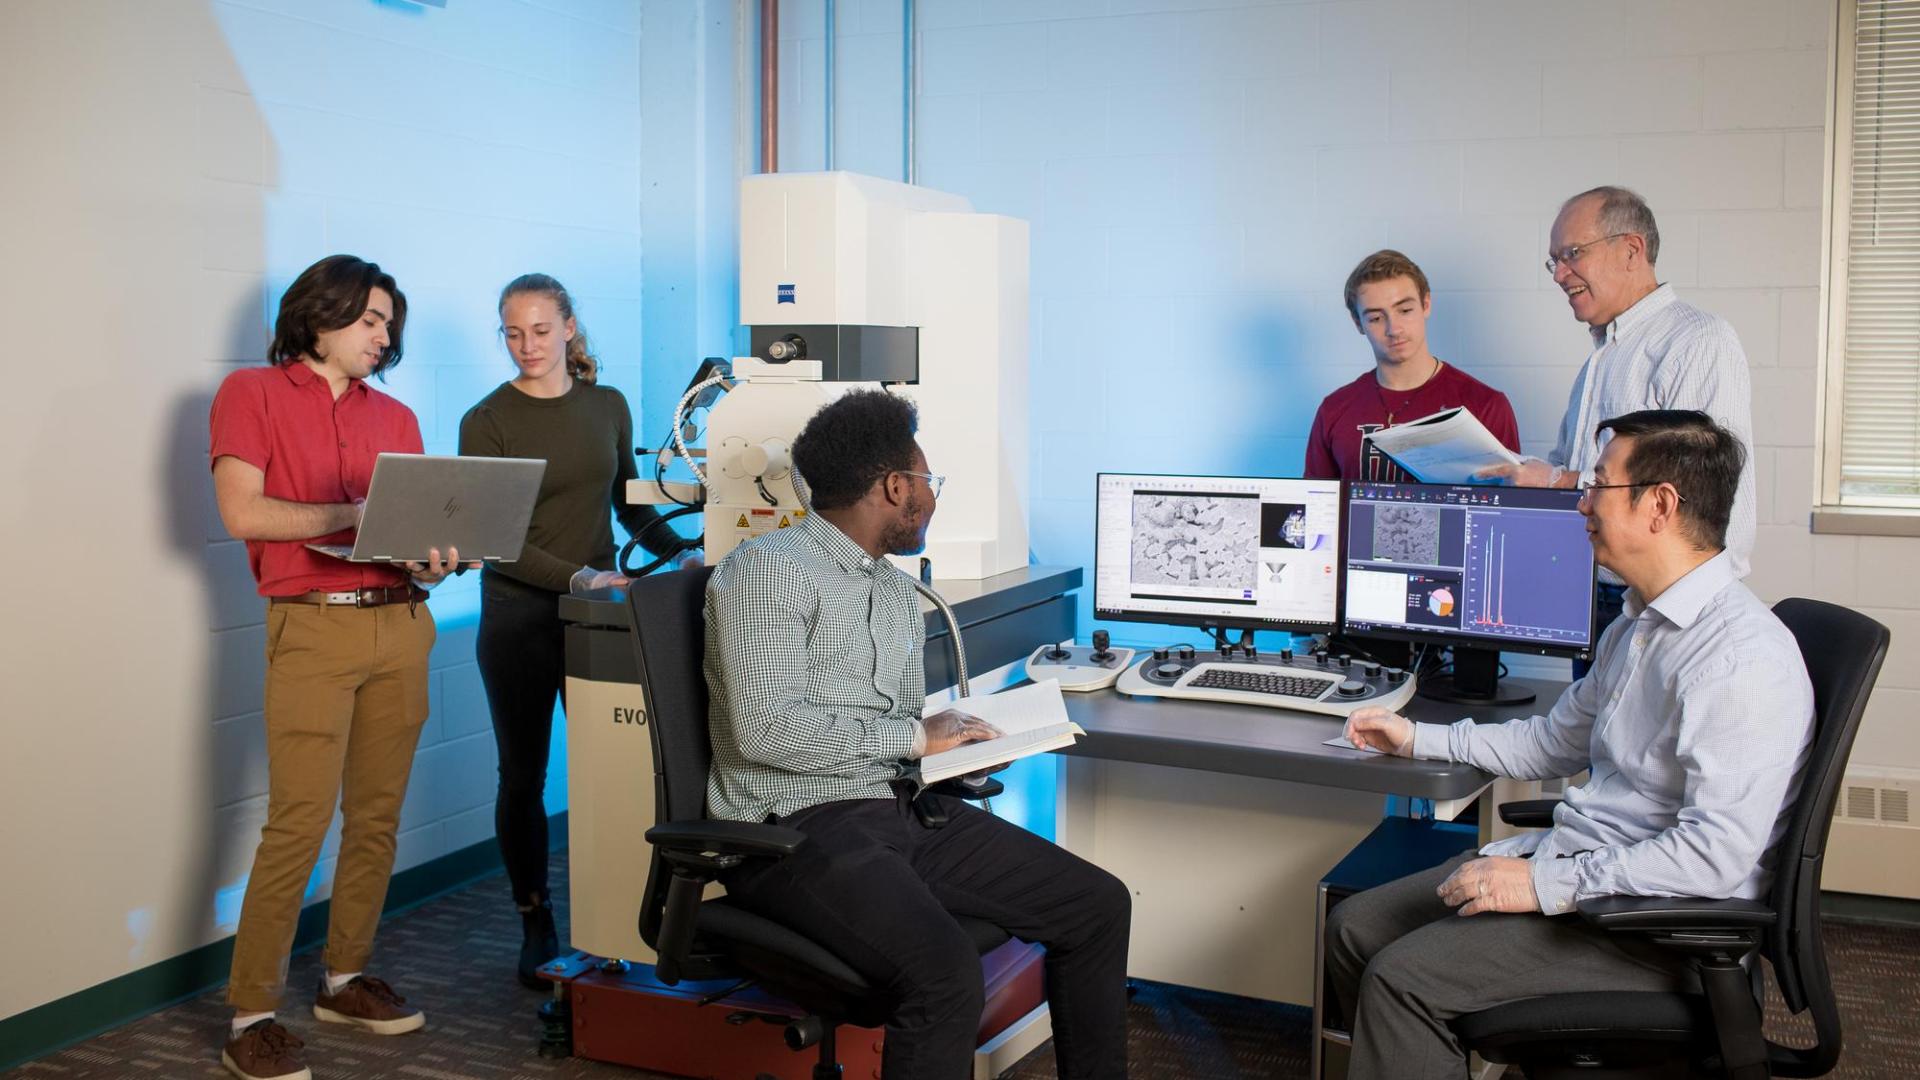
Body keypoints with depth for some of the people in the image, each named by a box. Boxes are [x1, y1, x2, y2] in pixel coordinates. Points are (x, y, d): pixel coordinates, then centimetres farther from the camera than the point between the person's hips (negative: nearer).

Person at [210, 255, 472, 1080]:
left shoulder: (395, 417, 17)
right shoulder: (252, 393, 4)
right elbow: (241, 511, -8)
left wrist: (430, 560, -8)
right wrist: (360, 514, -11)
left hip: (401, 625, 5)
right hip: (313, 629, -5)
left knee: (377, 817, 8)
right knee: (298, 825, -9)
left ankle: (345, 980, 22)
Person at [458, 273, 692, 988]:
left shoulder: (607, 407, 7)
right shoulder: (486, 422, -5)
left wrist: (684, 554, 2)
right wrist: (575, 576, -24)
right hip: (519, 617, -3)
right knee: (523, 776, 6)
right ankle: (537, 927, 19)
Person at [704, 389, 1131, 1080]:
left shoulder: (898, 590, 20)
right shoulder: (766, 569, -8)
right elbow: (767, 729, -20)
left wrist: (961, 749, 3)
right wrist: (914, 738, -13)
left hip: (904, 807, 9)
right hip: (799, 825, -8)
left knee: (1100, 905, 0)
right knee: (947, 975, -33)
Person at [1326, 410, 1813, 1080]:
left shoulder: (1743, 658, -22)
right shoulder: (1636, 627, 12)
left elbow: (1715, 853, -28)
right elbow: (1554, 742, 27)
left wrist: (1547, 886, -25)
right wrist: (1416, 740, 27)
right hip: (1573, 863, 10)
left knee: (1402, 976, -21)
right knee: (1353, 928, 3)